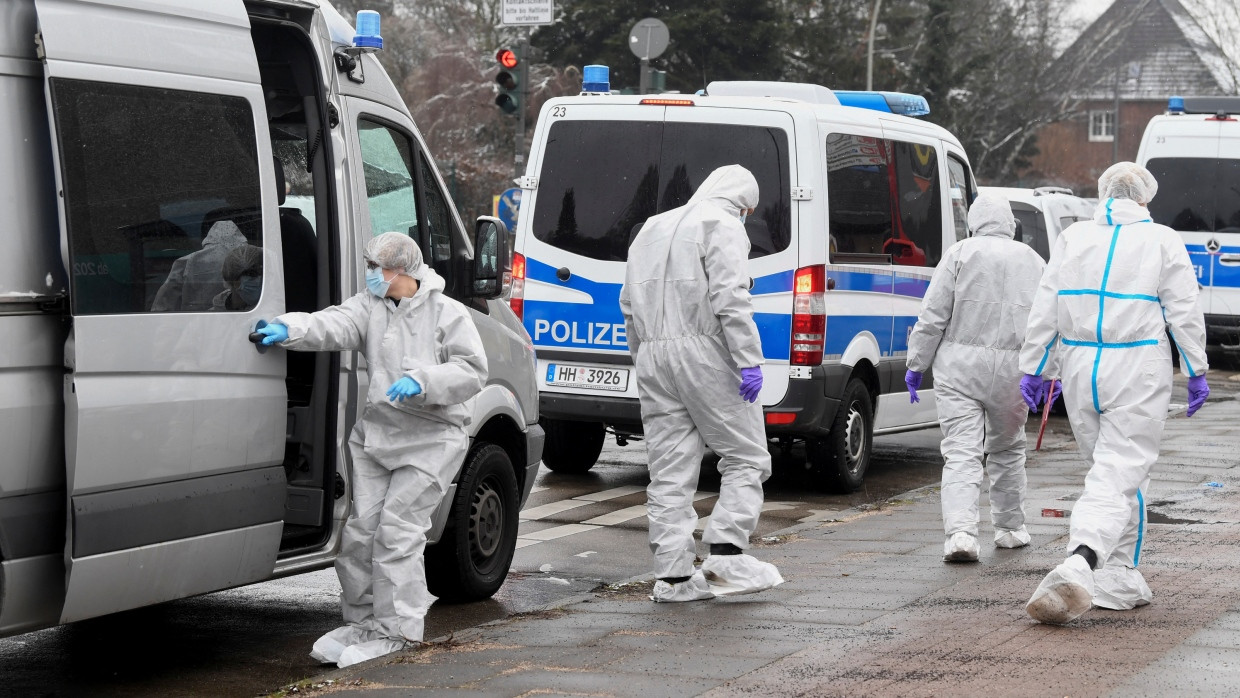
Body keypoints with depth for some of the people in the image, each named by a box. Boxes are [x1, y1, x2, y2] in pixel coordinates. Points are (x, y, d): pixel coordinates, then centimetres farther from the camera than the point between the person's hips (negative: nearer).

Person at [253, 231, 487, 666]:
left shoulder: (447, 315, -3)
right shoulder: (369, 307, 8)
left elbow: (471, 371, -9)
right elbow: (334, 326, -11)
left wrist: (421, 381, -22)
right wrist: (289, 330, -30)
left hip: (430, 439, -5)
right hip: (376, 433, 5)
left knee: (397, 527, -11)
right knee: (360, 528, 3)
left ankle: (396, 627, -3)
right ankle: (363, 620, 17)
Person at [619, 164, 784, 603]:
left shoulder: (654, 227, 23)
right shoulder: (723, 225, -2)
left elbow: (630, 302, 23)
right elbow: (730, 299, -15)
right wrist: (749, 360, -18)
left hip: (653, 354, 7)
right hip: (704, 353, -7)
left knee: (670, 470, 6)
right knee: (746, 457, 0)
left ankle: (672, 574, 3)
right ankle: (727, 553, -12)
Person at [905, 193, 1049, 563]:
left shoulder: (961, 253, -1)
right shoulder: (1032, 261, 10)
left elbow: (933, 316, -4)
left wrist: (916, 365, 1)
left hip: (961, 365, -3)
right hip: (1012, 368, 3)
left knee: (961, 451, -6)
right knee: (1007, 448, 21)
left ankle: (960, 532, -21)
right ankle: (1010, 528, 30)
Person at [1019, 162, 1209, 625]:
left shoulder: (1072, 237, 7)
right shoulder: (1161, 241, -1)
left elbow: (1044, 310, 5)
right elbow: (1183, 313, -3)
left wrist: (1032, 368, 8)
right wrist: (1197, 372, 4)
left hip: (1080, 368, 4)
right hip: (1137, 370, -4)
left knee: (1110, 469, 16)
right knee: (1120, 475, -7)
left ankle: (1119, 580, 16)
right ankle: (1080, 565, -29)